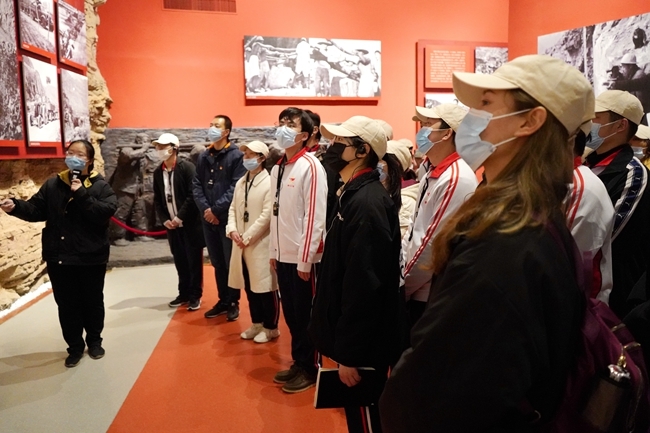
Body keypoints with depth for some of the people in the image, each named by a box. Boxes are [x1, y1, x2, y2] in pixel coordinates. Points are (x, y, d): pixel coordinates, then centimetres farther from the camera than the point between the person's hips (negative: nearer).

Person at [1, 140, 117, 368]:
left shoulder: (101, 186, -5)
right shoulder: (53, 184, 5)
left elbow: (106, 212, -20)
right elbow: (36, 210, 3)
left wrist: (82, 194, -24)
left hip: (90, 257, -2)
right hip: (59, 257, 3)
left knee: (92, 302, 13)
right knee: (67, 304, 11)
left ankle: (94, 341, 33)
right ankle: (75, 346, 27)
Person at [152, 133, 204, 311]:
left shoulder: (187, 167, -9)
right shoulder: (158, 172, 8)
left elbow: (193, 195, -15)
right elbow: (157, 199, 11)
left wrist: (180, 217, -16)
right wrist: (164, 220, -2)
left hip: (190, 223, -5)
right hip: (171, 224, 5)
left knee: (194, 260, 3)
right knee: (180, 261, 12)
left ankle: (195, 295, 14)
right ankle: (184, 293, 24)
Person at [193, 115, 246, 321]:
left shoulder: (237, 156, -6)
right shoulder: (203, 157, 12)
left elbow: (236, 188, -14)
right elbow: (196, 185, 7)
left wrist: (216, 209, -15)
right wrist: (205, 209, -8)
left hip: (228, 217, -5)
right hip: (208, 219, 6)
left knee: (231, 262, 3)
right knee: (217, 263, 13)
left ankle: (233, 302, 17)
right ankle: (223, 301, 26)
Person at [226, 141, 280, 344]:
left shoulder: (269, 182, -12)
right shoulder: (241, 182, 12)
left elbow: (267, 215, -17)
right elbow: (233, 208, 13)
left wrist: (247, 237, -14)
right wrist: (232, 230, -4)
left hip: (261, 243, -7)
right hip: (242, 244, 7)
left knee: (265, 287, 3)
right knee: (250, 286, 15)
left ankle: (270, 327, 18)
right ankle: (257, 323, 30)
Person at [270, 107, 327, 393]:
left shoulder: (311, 167, -13)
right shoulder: (277, 168, 10)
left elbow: (315, 216, -16)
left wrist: (305, 259, -17)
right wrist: (273, 251, 13)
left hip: (302, 257, -7)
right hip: (283, 255, 7)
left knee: (305, 315, 6)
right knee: (291, 314, 16)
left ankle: (310, 369, 22)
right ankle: (298, 363, 32)